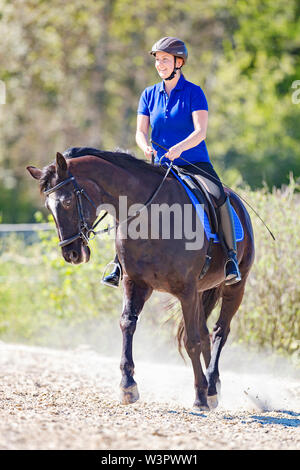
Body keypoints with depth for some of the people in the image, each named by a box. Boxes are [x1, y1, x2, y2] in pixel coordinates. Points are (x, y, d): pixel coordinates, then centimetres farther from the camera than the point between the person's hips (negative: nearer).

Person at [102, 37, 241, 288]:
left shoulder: (194, 92, -4)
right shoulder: (149, 95, 9)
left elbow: (201, 131, -14)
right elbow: (141, 131, 5)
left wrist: (180, 147, -33)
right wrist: (146, 146, -20)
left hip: (196, 163, -4)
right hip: (162, 165, 4)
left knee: (219, 196, -31)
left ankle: (231, 256, -22)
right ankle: (121, 262, -5)